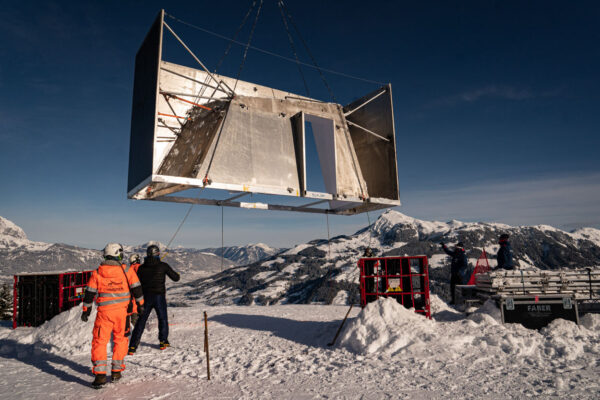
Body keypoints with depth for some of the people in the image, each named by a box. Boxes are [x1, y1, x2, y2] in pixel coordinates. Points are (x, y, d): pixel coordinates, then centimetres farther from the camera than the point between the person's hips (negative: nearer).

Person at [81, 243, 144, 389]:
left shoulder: (97, 273, 0)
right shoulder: (127, 271, -2)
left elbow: (90, 293, 4)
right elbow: (136, 288, 2)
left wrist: (86, 310, 16)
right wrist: (140, 304, 14)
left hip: (104, 312, 0)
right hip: (122, 311, 1)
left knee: (99, 341, 7)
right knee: (120, 339, 16)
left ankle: (100, 374, -1)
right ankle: (116, 371, 21)